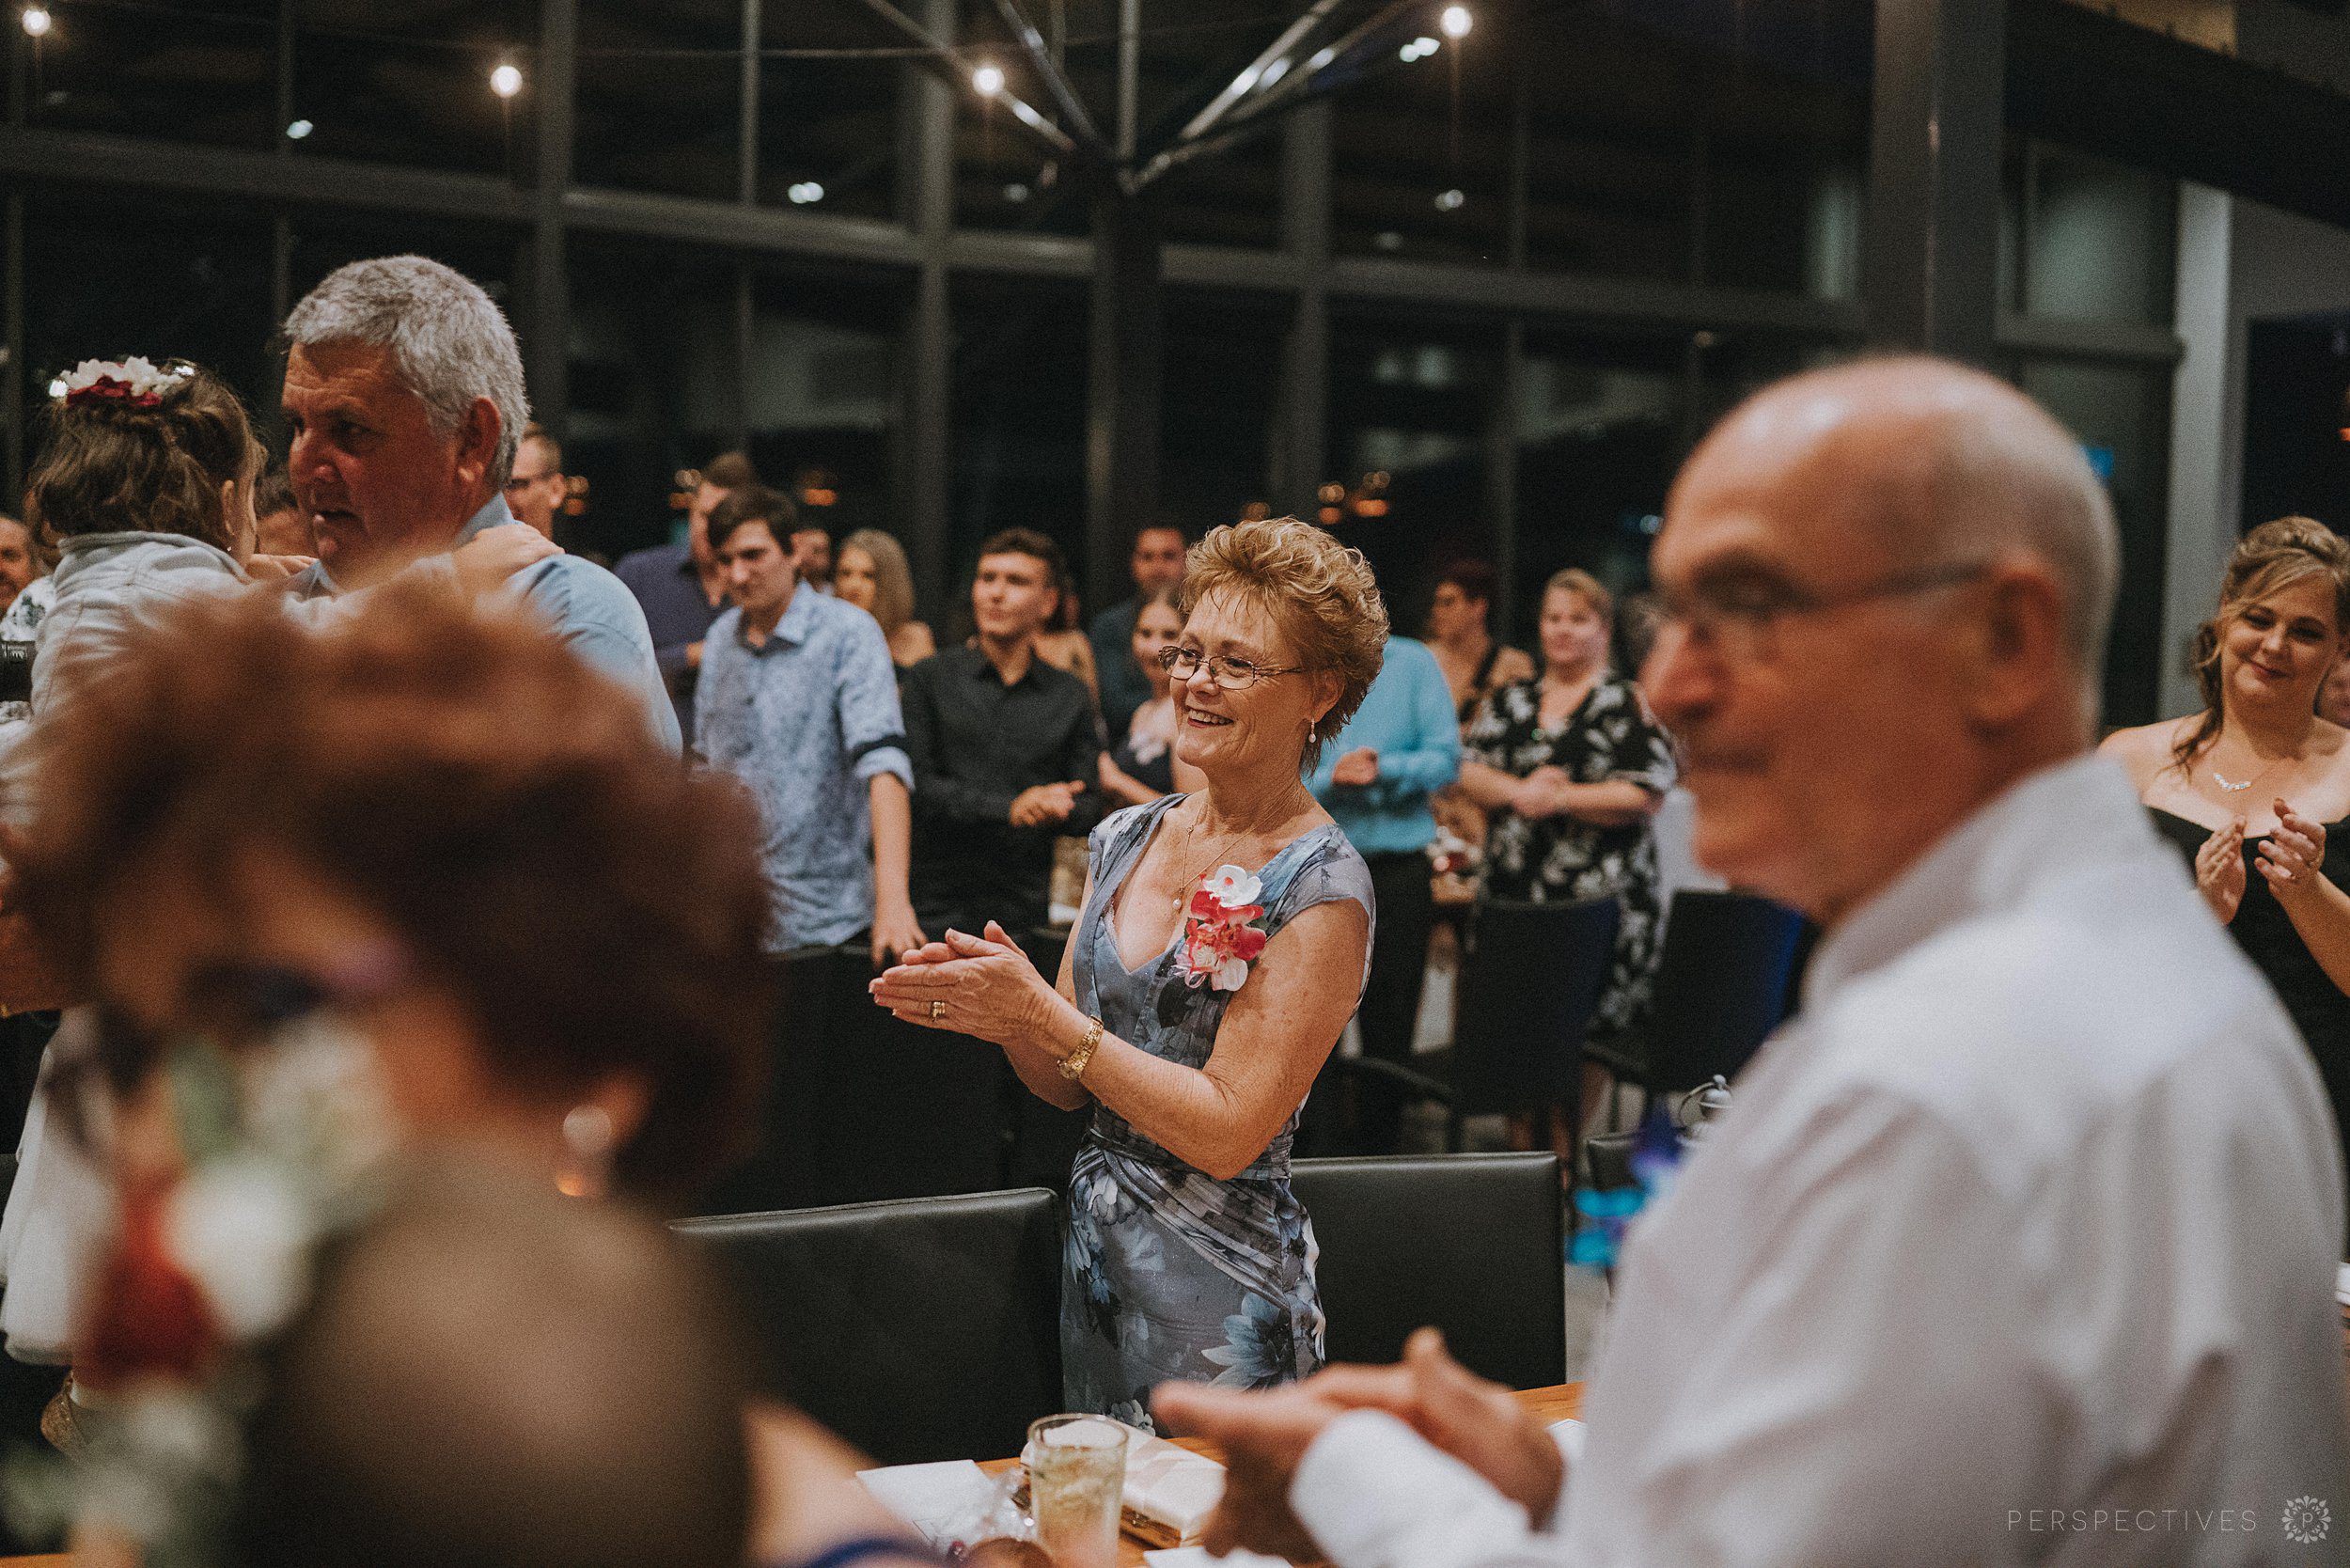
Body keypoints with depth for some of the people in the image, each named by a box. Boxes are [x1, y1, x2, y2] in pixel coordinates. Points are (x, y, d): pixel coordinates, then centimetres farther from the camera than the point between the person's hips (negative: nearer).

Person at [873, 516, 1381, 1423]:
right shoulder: (1126, 840, 4)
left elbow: (1228, 1131, -20)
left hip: (1223, 1306, -6)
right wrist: (1003, 1016, -13)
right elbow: (1069, 1085, 8)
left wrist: (1042, 1013, -20)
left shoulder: (1322, 888, -15)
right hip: (1095, 1262, 6)